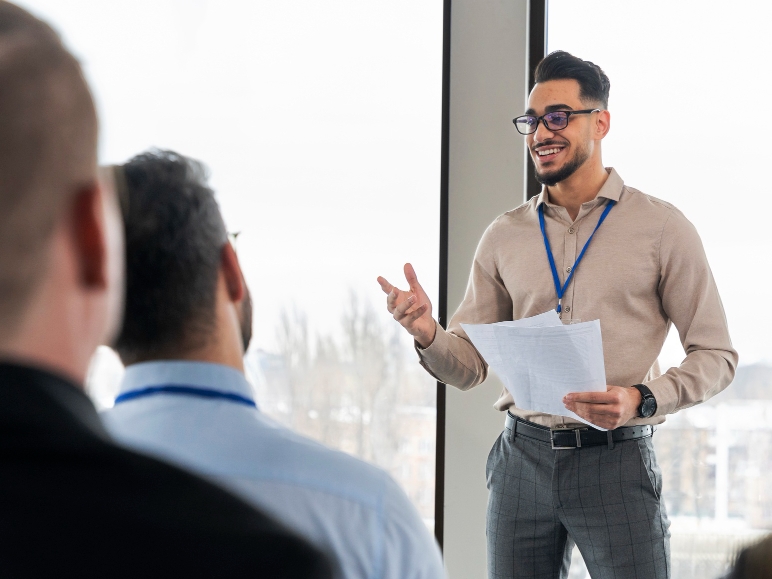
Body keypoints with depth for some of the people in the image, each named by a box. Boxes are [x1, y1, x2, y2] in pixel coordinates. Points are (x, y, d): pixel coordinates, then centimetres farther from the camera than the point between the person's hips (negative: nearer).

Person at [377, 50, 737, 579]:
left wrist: (642, 399, -17)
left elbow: (716, 354, -1)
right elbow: (470, 365, 10)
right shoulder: (504, 237, 9)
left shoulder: (661, 228, -1)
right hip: (523, 456, 3)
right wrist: (427, 334, -11)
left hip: (616, 461, -3)